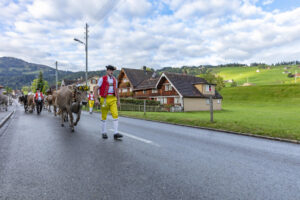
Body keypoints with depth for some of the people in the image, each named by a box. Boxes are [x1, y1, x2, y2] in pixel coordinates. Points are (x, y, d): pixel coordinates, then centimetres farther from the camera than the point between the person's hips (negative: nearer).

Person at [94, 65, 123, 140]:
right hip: (104, 99, -3)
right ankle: (104, 133, 20)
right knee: (104, 117, 6)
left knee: (115, 115, -11)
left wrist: (118, 101, 16)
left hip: (113, 100, 3)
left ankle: (116, 133, -11)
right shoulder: (102, 79, -2)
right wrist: (96, 99, -15)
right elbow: (96, 89, -4)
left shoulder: (114, 80, 12)